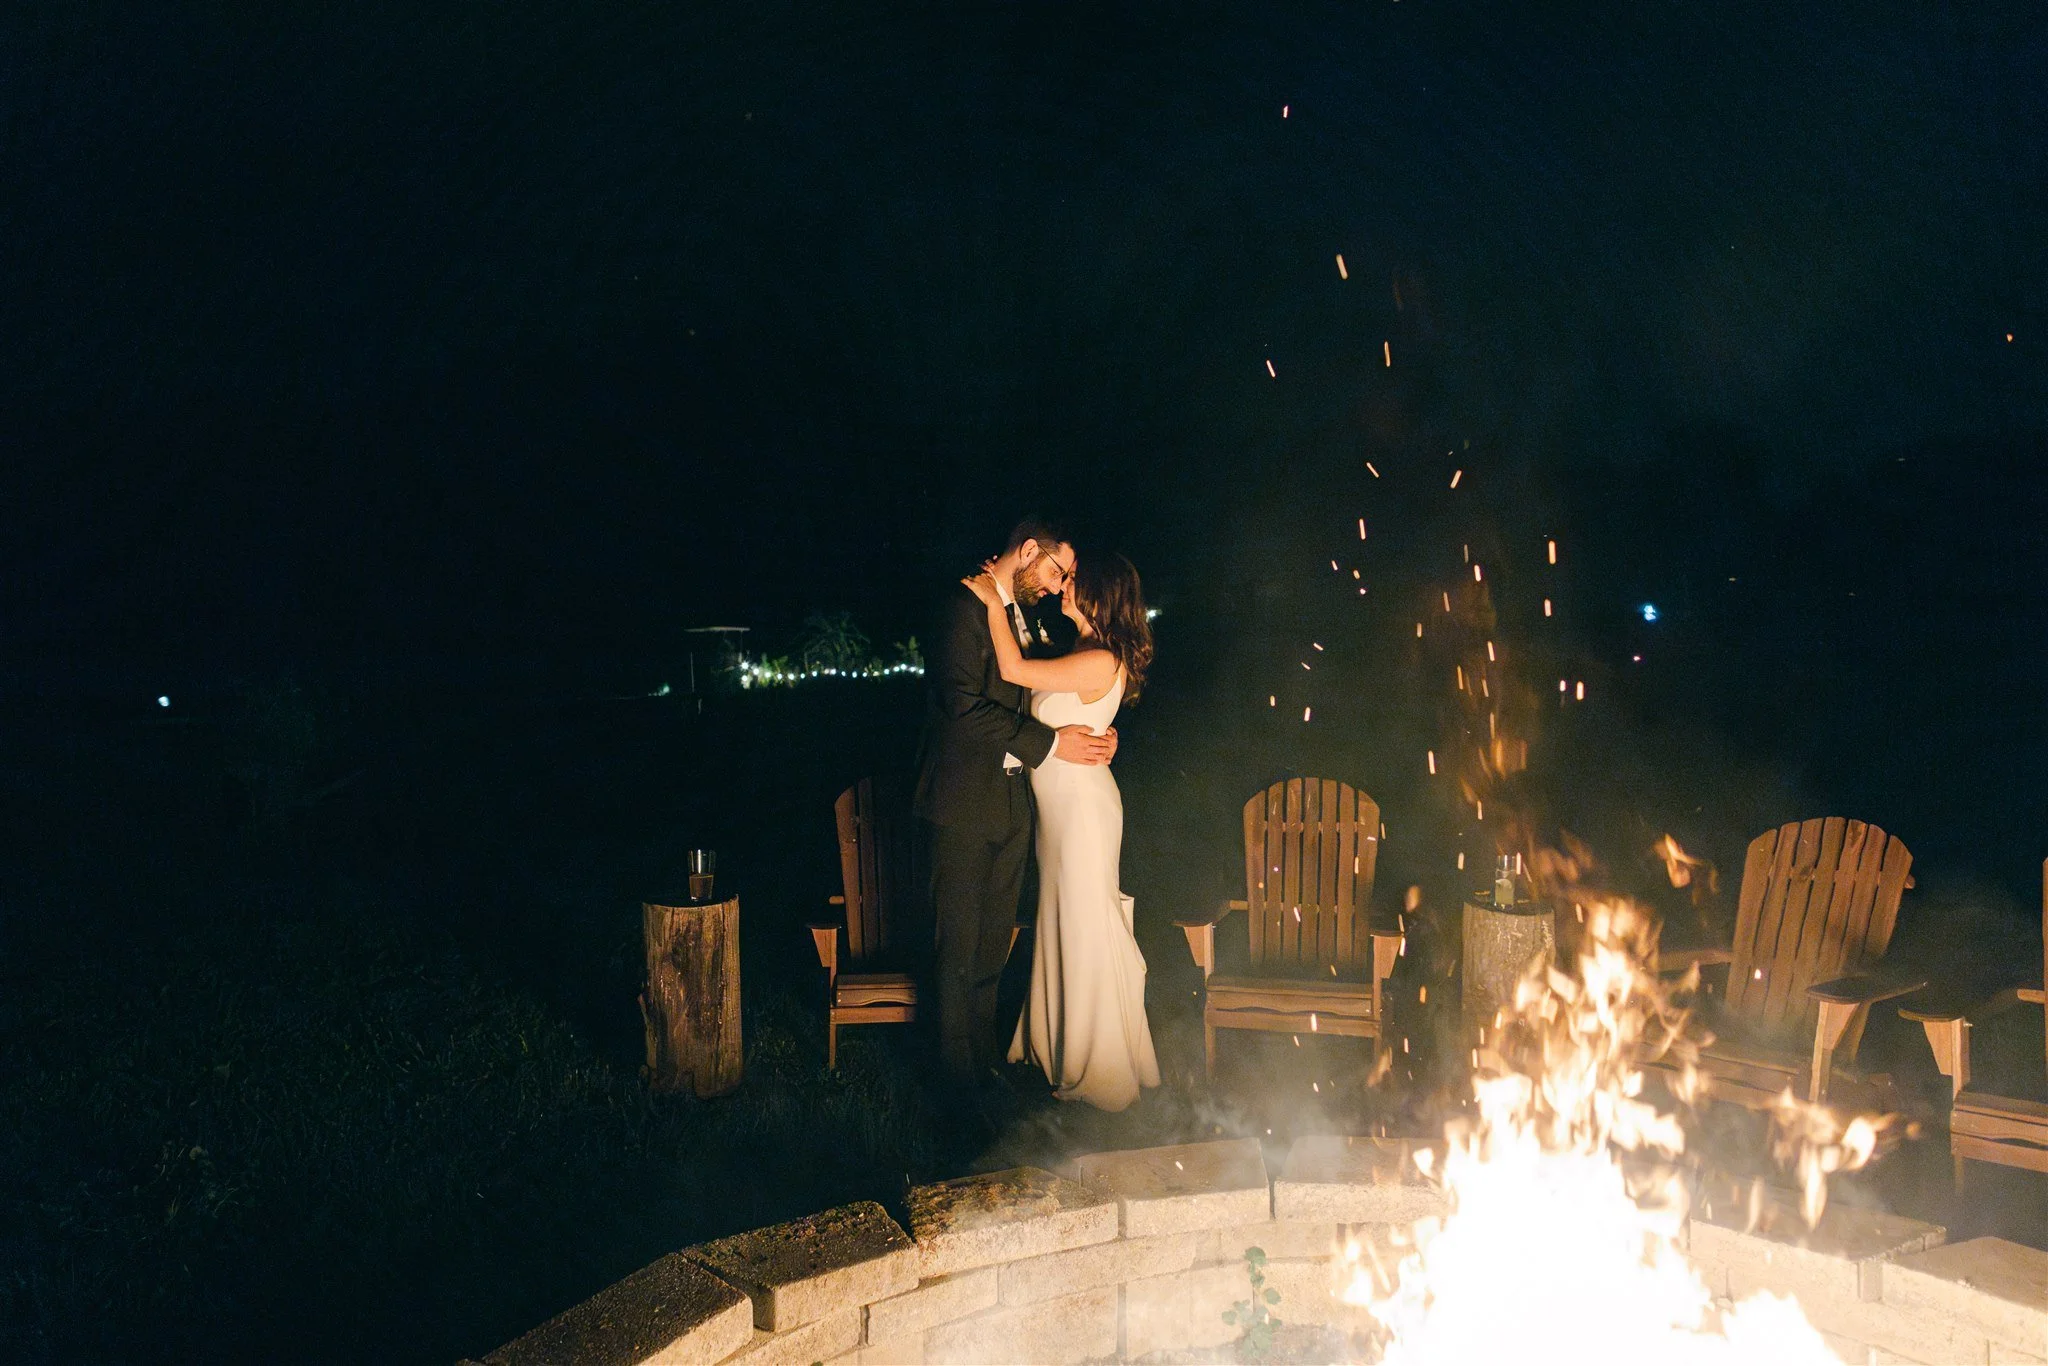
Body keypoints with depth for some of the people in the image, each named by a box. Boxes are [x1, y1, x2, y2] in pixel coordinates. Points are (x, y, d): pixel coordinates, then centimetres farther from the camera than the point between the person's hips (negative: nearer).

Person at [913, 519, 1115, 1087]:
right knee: (959, 946, 2)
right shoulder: (965, 607, -12)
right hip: (963, 804, -8)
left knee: (993, 945, 14)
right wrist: (1051, 742, -19)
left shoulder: (1023, 618, 16)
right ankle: (960, 1074, 15)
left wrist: (1093, 733, -1)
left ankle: (987, 1058, 25)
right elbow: (964, 705, -22)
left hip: (1011, 801, 8)